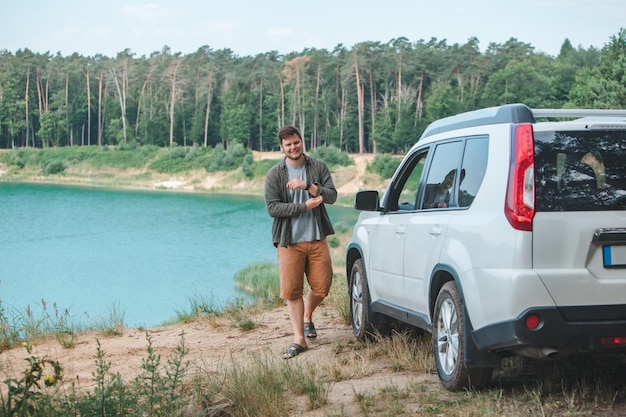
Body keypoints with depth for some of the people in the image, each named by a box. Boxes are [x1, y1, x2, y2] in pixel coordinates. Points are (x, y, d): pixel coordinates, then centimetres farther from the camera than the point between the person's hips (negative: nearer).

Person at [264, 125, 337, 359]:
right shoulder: (275, 174, -1)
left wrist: (307, 186, -21)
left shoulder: (319, 167, 4)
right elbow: (272, 207, -9)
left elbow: (332, 196, -6)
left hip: (317, 238, 2)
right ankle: (299, 339, 5)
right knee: (292, 291, -4)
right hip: (289, 241, -1)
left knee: (321, 287, 2)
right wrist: (305, 206, -15)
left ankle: (307, 316, 33)